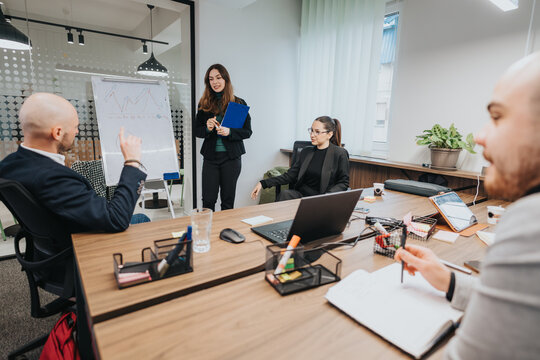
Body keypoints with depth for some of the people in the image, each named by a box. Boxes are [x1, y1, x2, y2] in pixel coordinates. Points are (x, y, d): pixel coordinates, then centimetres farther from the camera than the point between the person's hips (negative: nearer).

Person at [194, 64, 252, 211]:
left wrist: (229, 132, -19)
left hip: (231, 157, -1)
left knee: (228, 201, 7)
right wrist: (207, 128, -13)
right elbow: (197, 130, 9)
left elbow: (247, 131, -1)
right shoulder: (204, 104, 7)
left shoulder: (239, 103, 0)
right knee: (208, 200, 2)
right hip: (210, 157, 2)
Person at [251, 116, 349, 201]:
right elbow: (290, 175, 10)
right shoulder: (306, 152, 14)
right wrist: (263, 183, 0)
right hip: (300, 194, 5)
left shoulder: (340, 154, -2)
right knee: (285, 193, -27)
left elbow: (343, 183, -1)